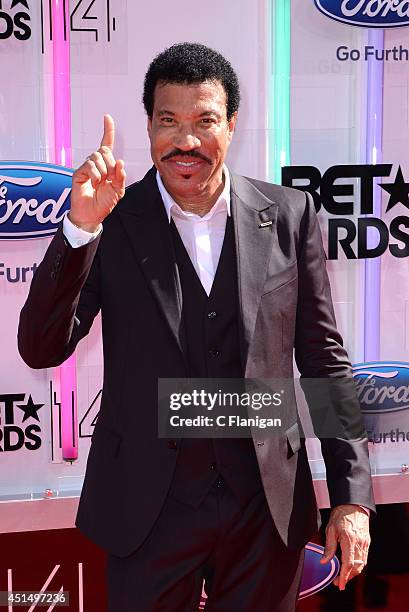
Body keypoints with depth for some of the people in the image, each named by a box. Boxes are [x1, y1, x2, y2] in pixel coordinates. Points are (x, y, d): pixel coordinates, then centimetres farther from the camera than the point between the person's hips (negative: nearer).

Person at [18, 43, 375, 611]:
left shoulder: (289, 215, -3)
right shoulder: (113, 222, -6)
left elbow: (324, 359, 2)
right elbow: (42, 350, -12)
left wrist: (352, 498, -1)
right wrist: (81, 226, -25)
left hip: (267, 504, 2)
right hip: (147, 509, -1)